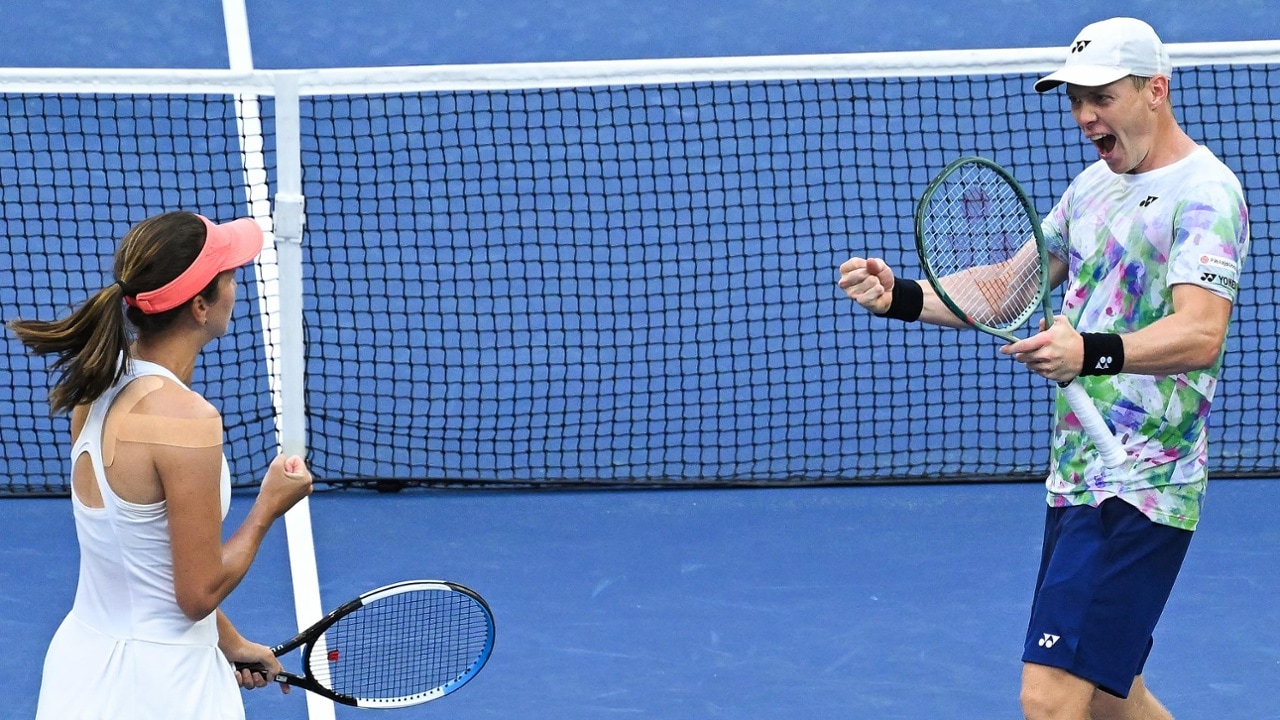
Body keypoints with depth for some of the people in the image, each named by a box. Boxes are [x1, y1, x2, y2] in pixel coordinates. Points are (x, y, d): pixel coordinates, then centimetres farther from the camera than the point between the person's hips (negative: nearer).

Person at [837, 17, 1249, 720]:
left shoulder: (1204, 193, -13)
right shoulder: (1094, 185, 15)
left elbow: (1199, 334, -29)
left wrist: (1092, 352, -46)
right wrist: (900, 296, 0)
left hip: (1137, 491, -9)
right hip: (1076, 478, 9)